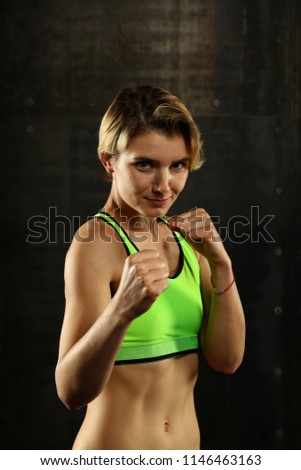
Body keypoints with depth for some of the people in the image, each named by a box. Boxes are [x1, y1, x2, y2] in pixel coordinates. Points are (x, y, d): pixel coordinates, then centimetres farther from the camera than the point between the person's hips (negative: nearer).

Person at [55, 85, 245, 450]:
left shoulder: (183, 238, 2)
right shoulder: (96, 244, -17)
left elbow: (226, 360, -3)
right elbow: (72, 392, -25)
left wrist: (220, 264, -14)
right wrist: (121, 311, -41)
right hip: (116, 451, -6)